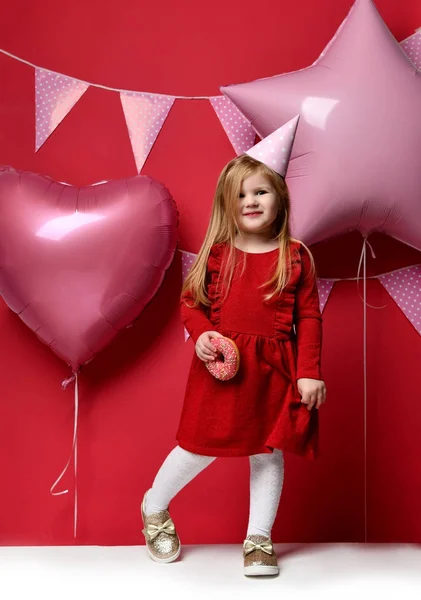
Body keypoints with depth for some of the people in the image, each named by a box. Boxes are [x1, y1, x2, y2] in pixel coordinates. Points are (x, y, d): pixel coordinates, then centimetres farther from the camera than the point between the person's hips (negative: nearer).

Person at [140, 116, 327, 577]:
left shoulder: (296, 257, 0)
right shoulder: (216, 254, 0)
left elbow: (309, 317, 0)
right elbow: (190, 301, 7)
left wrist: (309, 373, -5)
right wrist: (200, 334, -13)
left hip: (274, 369, 1)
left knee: (268, 452, 10)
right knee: (201, 446, 6)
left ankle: (258, 539, 27)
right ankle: (154, 505, 34)